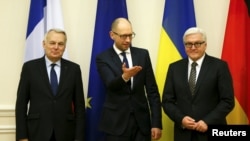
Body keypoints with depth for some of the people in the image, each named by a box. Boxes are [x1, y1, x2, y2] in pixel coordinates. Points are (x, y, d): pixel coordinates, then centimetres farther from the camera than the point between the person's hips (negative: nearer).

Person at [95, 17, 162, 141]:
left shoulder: (142, 54, 5)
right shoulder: (103, 58, -2)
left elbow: (152, 90, 3)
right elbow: (111, 85, -18)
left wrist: (156, 123, -2)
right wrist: (125, 76, -39)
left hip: (142, 121, 2)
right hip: (116, 123, -2)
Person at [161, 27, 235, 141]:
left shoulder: (219, 66, -2)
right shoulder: (174, 68, 6)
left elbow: (228, 101, -5)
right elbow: (167, 101, 5)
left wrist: (208, 122, -15)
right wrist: (181, 119, -10)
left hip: (212, 131, -2)